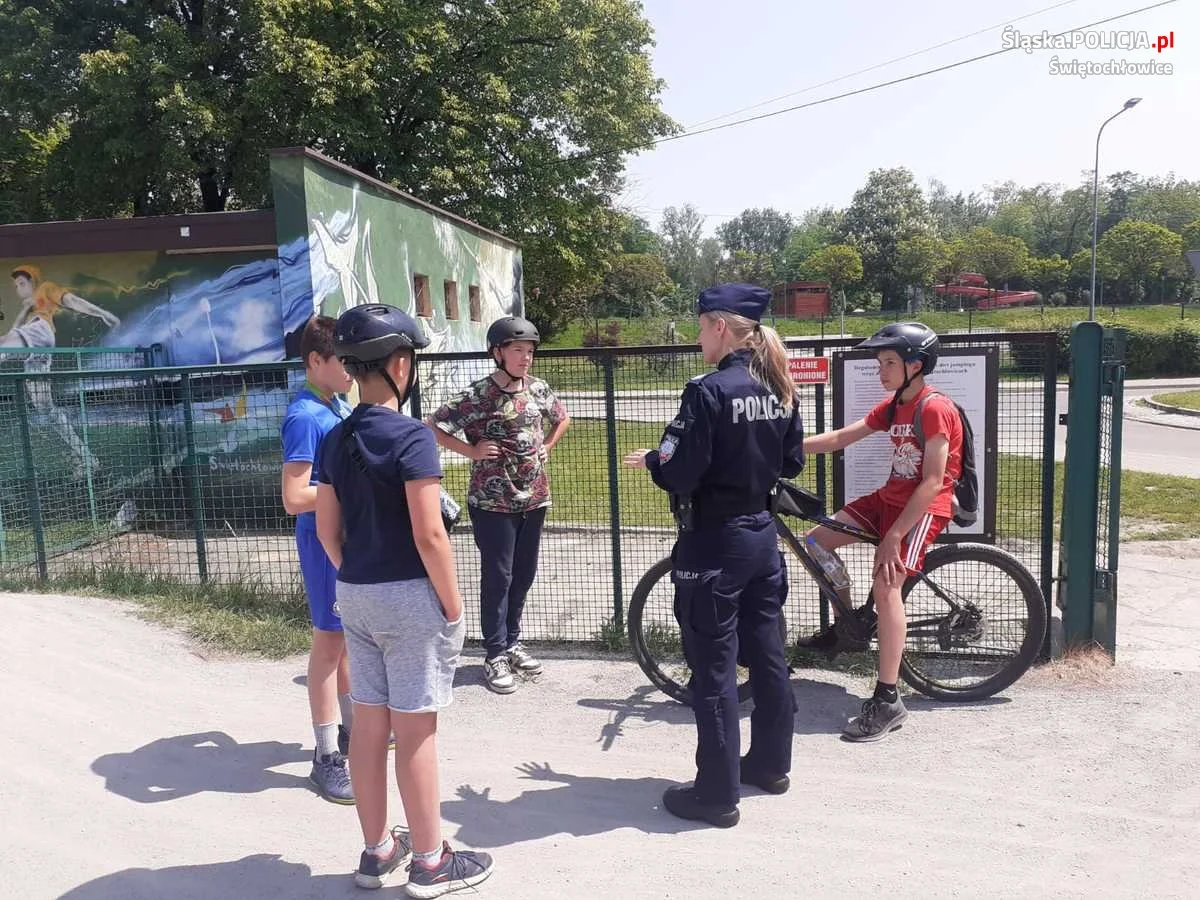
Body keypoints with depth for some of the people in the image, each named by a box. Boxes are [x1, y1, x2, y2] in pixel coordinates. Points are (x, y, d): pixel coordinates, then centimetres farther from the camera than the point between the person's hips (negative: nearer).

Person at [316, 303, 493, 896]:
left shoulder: (335, 439, 5)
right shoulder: (411, 437, -17)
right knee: (415, 729, 3)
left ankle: (377, 850, 29)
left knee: (369, 722, 14)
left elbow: (327, 528, 9)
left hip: (354, 595, 7)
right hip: (409, 596, -7)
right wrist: (453, 604, -10)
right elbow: (428, 535, -20)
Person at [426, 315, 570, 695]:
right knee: (497, 577, 2)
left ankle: (512, 642, 30)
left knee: (523, 575, 14)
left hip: (533, 499, 5)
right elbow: (432, 427, -10)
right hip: (493, 502, -5)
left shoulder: (539, 389, 3)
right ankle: (495, 654, 13)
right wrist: (471, 451, -14)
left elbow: (562, 418, 22)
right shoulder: (477, 395, -13)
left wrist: (547, 446, 8)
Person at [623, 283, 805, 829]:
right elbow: (792, 462, 13)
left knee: (713, 670, 2)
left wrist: (649, 460, -2)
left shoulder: (710, 391, -19)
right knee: (767, 654, 18)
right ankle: (771, 764, 35)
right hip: (762, 534, 8)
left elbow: (679, 475, -21)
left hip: (713, 543, -8)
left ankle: (717, 794, 12)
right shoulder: (779, 389, 5)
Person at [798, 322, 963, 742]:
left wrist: (893, 536, -23)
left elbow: (933, 483, -22)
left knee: (886, 586, -22)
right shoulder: (892, 406, 9)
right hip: (890, 497, 9)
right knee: (816, 541, 3)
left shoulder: (934, 409, -17)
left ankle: (887, 702, -15)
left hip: (923, 507, -9)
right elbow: (839, 438, 7)